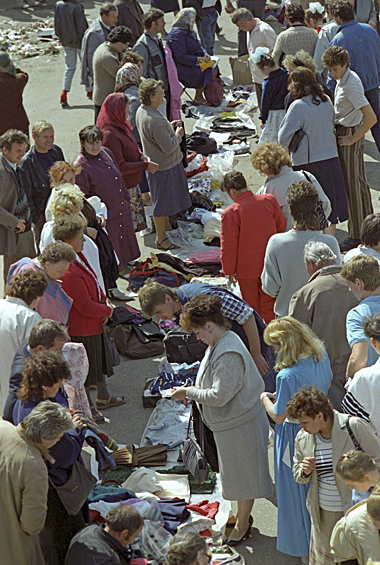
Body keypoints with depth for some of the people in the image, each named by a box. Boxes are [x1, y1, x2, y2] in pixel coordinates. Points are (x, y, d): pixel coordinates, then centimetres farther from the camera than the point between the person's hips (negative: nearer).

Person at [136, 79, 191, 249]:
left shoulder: (141, 111, -1)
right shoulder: (155, 120, -33)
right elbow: (168, 147, -29)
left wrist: (169, 127, 6)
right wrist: (178, 134, -12)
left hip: (155, 162, 10)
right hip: (163, 166, -10)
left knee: (163, 200, 26)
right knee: (162, 202, 6)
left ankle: (167, 229, 44)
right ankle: (160, 239, 20)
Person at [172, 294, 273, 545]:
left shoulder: (229, 355, -30)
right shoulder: (220, 343, 3)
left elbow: (219, 396, -29)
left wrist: (189, 393, -17)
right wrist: (193, 390, 5)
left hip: (240, 423, -10)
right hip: (229, 422, 10)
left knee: (243, 474, 7)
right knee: (235, 472, 21)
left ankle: (242, 525, 22)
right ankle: (243, 516, 36)